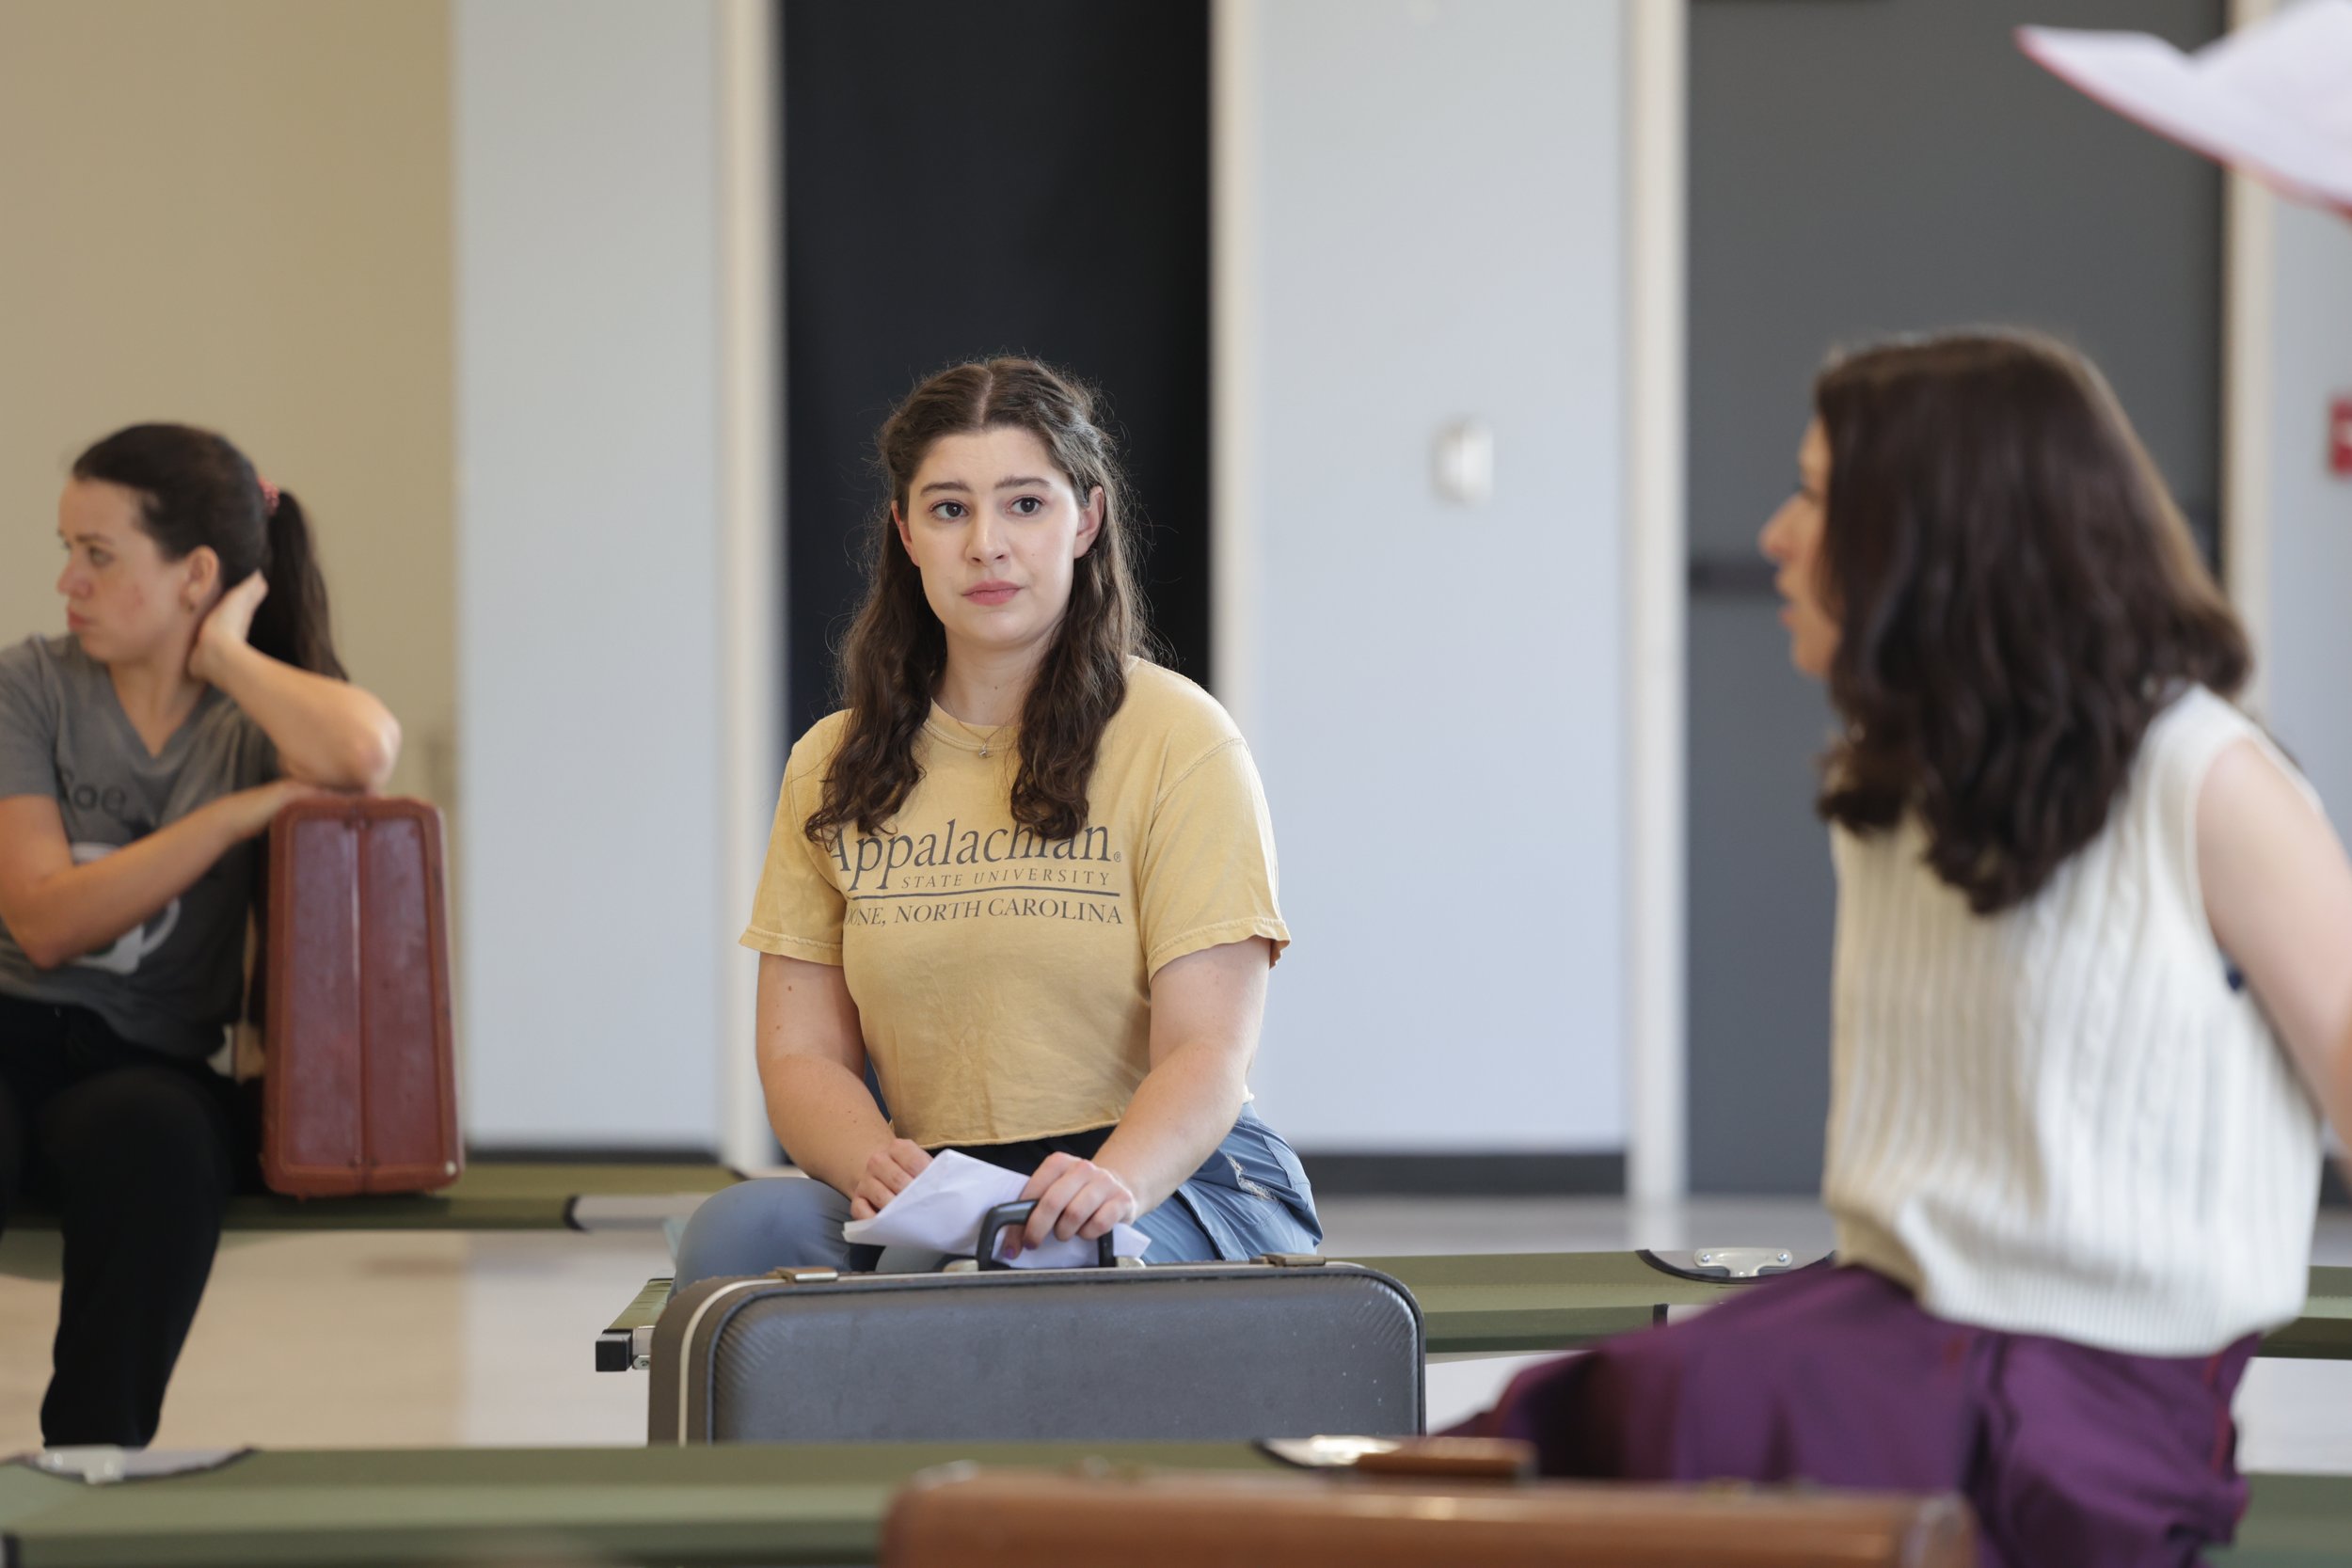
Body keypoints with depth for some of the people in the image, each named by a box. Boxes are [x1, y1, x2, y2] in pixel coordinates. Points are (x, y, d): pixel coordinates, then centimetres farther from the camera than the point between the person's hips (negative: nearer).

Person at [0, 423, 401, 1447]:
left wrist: (225, 655, -7)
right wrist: (242, 812, -11)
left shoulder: (258, 721, 5)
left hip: (149, 1061, 1)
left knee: (151, 1134, -36)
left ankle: (95, 1455, -23)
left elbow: (363, 754, -23)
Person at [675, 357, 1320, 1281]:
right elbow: (800, 1052, 8)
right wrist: (870, 1163, -17)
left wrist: (1110, 1185, -31)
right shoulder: (833, 767, 14)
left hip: (1178, 1192, -4)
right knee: (735, 1230, -29)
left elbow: (1207, 1051, -9)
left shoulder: (1179, 742, 0)